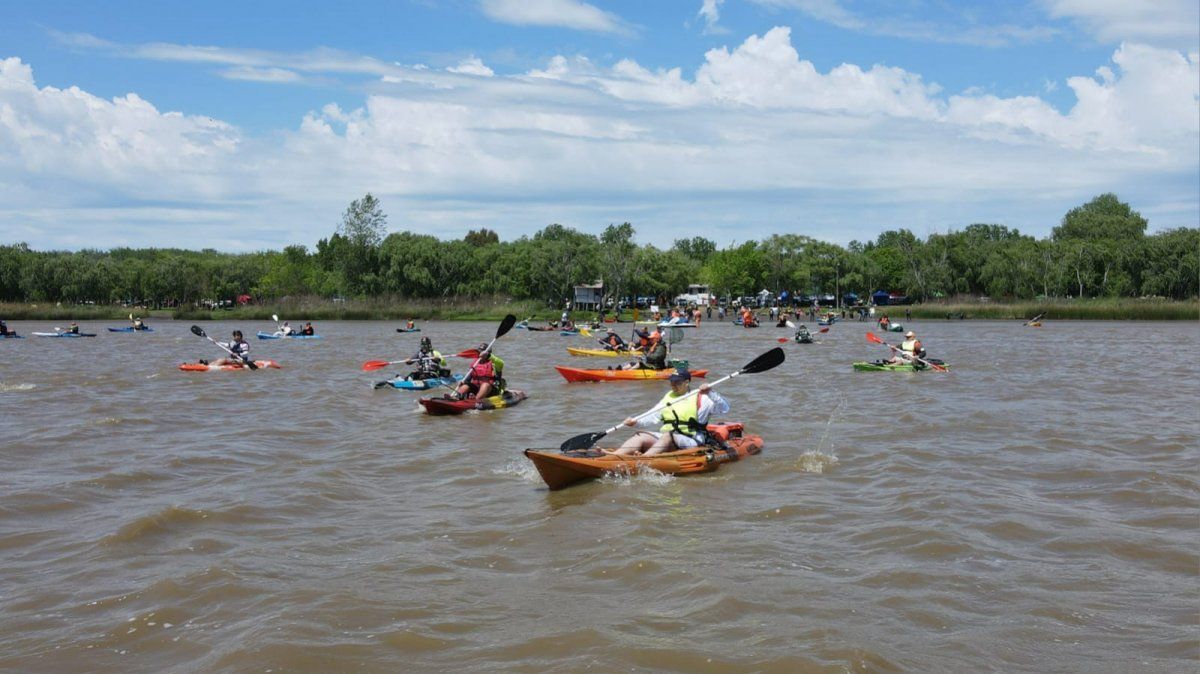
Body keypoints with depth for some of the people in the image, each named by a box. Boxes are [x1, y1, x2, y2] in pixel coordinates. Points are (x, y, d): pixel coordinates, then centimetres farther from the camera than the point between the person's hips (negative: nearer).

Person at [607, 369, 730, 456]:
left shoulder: (699, 398, 5)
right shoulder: (668, 397, 22)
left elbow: (724, 408, -5)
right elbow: (654, 418, 14)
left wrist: (710, 394, -20)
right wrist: (636, 422, -4)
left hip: (691, 442, -6)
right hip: (665, 437, 6)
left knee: (668, 436, -36)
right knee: (641, 436, -18)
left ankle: (644, 457, -60)